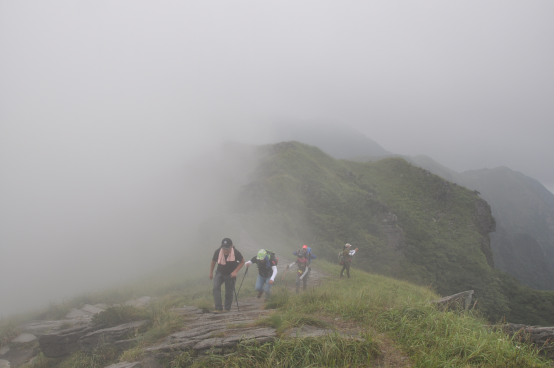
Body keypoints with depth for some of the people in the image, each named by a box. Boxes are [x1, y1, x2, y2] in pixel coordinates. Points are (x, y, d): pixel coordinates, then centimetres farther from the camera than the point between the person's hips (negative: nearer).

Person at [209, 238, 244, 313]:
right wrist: (211, 273, 7)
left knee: (229, 292, 2)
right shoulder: (217, 252, -20)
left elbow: (242, 262, -7)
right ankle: (219, 308, -18)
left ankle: (227, 308, 26)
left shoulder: (236, 253, -24)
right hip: (220, 273, 1)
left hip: (230, 274, -1)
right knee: (216, 287, -21)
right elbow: (213, 262, 1)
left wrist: (235, 271, -18)